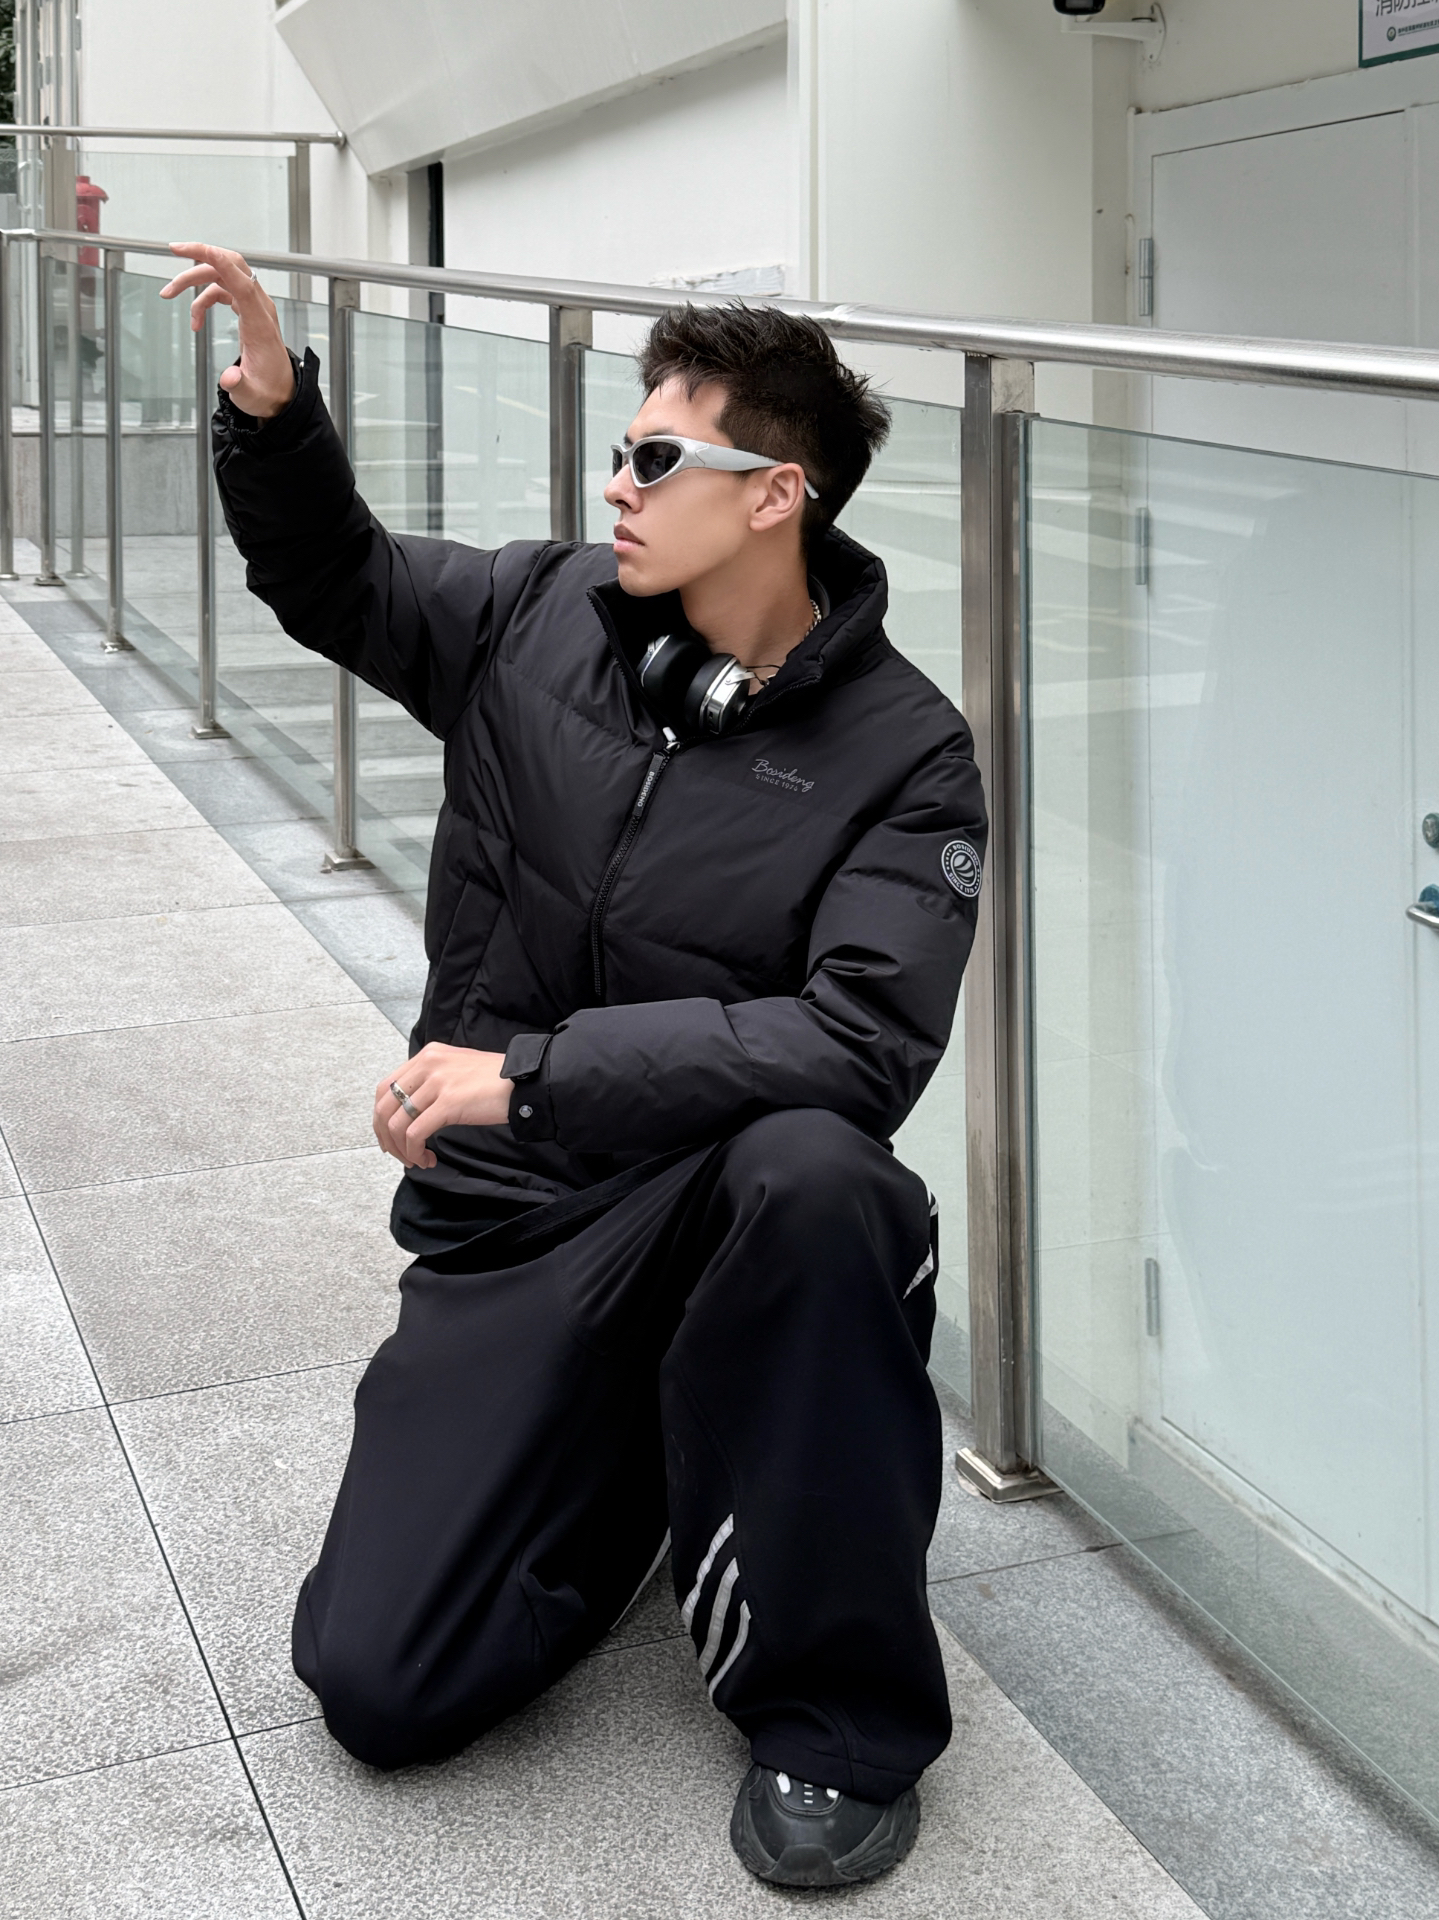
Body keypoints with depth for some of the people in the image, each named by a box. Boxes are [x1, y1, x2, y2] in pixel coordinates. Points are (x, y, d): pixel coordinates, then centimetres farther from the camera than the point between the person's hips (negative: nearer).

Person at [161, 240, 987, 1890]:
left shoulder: (900, 752, -12)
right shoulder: (540, 616, 0)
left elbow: (862, 1041, -26)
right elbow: (332, 580, 18)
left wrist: (534, 1071, -28)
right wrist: (271, 409, -3)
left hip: (724, 1217, -3)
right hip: (505, 1232, 3)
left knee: (813, 1172, -40)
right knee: (378, 1687, -9)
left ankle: (836, 1710, -19)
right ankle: (625, 1470, 24)